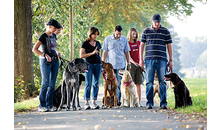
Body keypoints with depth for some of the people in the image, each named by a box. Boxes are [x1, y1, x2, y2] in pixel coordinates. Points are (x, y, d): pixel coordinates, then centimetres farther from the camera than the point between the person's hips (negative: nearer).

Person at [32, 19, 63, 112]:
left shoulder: (53, 36, 13)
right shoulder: (43, 36, -9)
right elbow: (34, 49, -14)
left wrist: (58, 52, 10)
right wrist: (45, 55, -22)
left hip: (55, 61, 7)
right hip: (45, 62, -7)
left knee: (52, 84, 5)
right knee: (45, 84, -7)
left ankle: (49, 105, 9)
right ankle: (42, 105, 0)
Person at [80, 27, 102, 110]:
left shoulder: (98, 43, 13)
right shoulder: (85, 43, -3)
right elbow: (81, 55, -8)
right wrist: (92, 53, -15)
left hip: (97, 65, 5)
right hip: (89, 64, -5)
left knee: (96, 84, 2)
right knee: (88, 84, -5)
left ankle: (94, 102, 7)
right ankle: (86, 103, -1)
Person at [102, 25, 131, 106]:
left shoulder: (124, 39, 5)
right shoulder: (107, 39, 3)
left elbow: (126, 52, 10)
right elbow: (105, 52, 5)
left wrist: (128, 64, 9)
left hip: (121, 65, 0)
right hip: (110, 65, 0)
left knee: (119, 84, -3)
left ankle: (118, 100, 0)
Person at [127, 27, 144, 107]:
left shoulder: (138, 43, 12)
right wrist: (133, 62, -23)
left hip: (138, 65, 3)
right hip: (131, 64, -3)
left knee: (138, 84, 3)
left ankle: (139, 102, 4)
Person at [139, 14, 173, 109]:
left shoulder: (165, 31, 8)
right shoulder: (146, 31, 9)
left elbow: (169, 46, 8)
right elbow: (141, 45, 10)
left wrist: (171, 61, 4)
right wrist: (141, 59, 3)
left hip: (162, 60, 0)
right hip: (149, 59, 0)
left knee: (162, 82, -2)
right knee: (149, 82, -2)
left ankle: (163, 103, 1)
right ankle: (149, 103, 3)